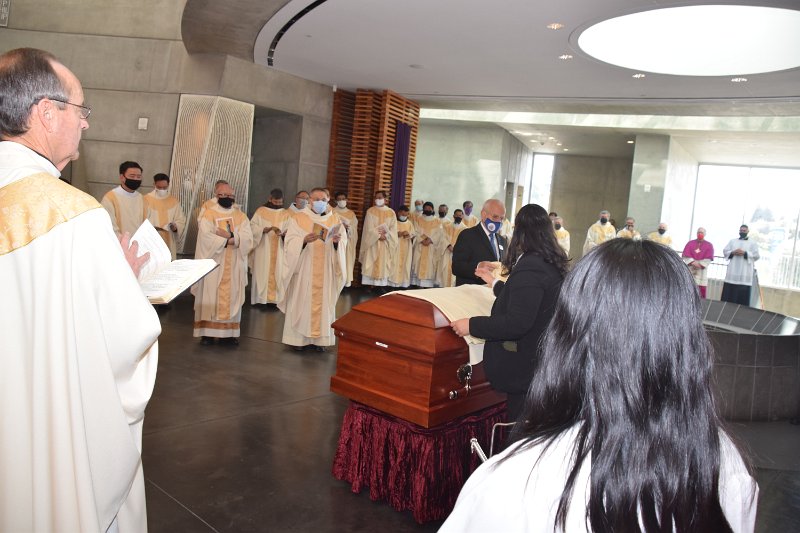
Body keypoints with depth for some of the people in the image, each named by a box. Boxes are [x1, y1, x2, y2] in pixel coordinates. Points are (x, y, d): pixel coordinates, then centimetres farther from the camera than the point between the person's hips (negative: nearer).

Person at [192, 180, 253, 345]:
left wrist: (230, 236, -18)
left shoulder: (241, 216, 10)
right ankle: (207, 332, 3)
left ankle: (229, 332, 11)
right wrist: (229, 241, -13)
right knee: (210, 296, -2)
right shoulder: (208, 214, 0)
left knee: (232, 297, 4)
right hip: (213, 264, -3)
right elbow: (206, 238, -14)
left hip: (234, 265, 3)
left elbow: (248, 239, -4)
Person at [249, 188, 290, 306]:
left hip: (279, 251, 2)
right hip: (263, 249, -2)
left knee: (277, 273, 1)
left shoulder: (286, 214, 7)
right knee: (262, 273, -1)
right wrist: (267, 229, -23)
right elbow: (253, 228, -7)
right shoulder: (261, 211, 0)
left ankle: (274, 298, 6)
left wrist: (284, 233, -21)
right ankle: (260, 298, 4)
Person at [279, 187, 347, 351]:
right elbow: (291, 242, -7)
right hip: (304, 269, -2)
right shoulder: (299, 218, 0)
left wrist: (337, 242, -20)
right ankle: (298, 337, 8)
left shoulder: (335, 219, 7)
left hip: (325, 271, 2)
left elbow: (343, 244, 2)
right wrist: (304, 240, -26)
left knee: (324, 301, 4)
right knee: (301, 301, 0)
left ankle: (320, 338, 12)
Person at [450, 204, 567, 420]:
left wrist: (472, 325, -20)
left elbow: (517, 323, -28)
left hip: (524, 364, -10)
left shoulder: (529, 267, -22)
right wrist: (494, 282, 35)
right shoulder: (551, 264, 9)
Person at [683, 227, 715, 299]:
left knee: (701, 289, -6)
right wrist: (692, 262, -15)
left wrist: (700, 264, -15)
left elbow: (708, 258, -2)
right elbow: (685, 255, -1)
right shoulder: (690, 243, 10)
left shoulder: (709, 245, 8)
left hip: (701, 270, -1)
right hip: (689, 269, 1)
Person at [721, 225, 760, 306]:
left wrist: (745, 253, -14)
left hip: (745, 275, -2)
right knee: (728, 295, 0)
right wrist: (733, 253, -10)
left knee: (743, 296, -5)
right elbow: (725, 251, 9)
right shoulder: (732, 241, 18)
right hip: (732, 273, 2)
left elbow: (756, 256, -1)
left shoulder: (752, 243, 10)